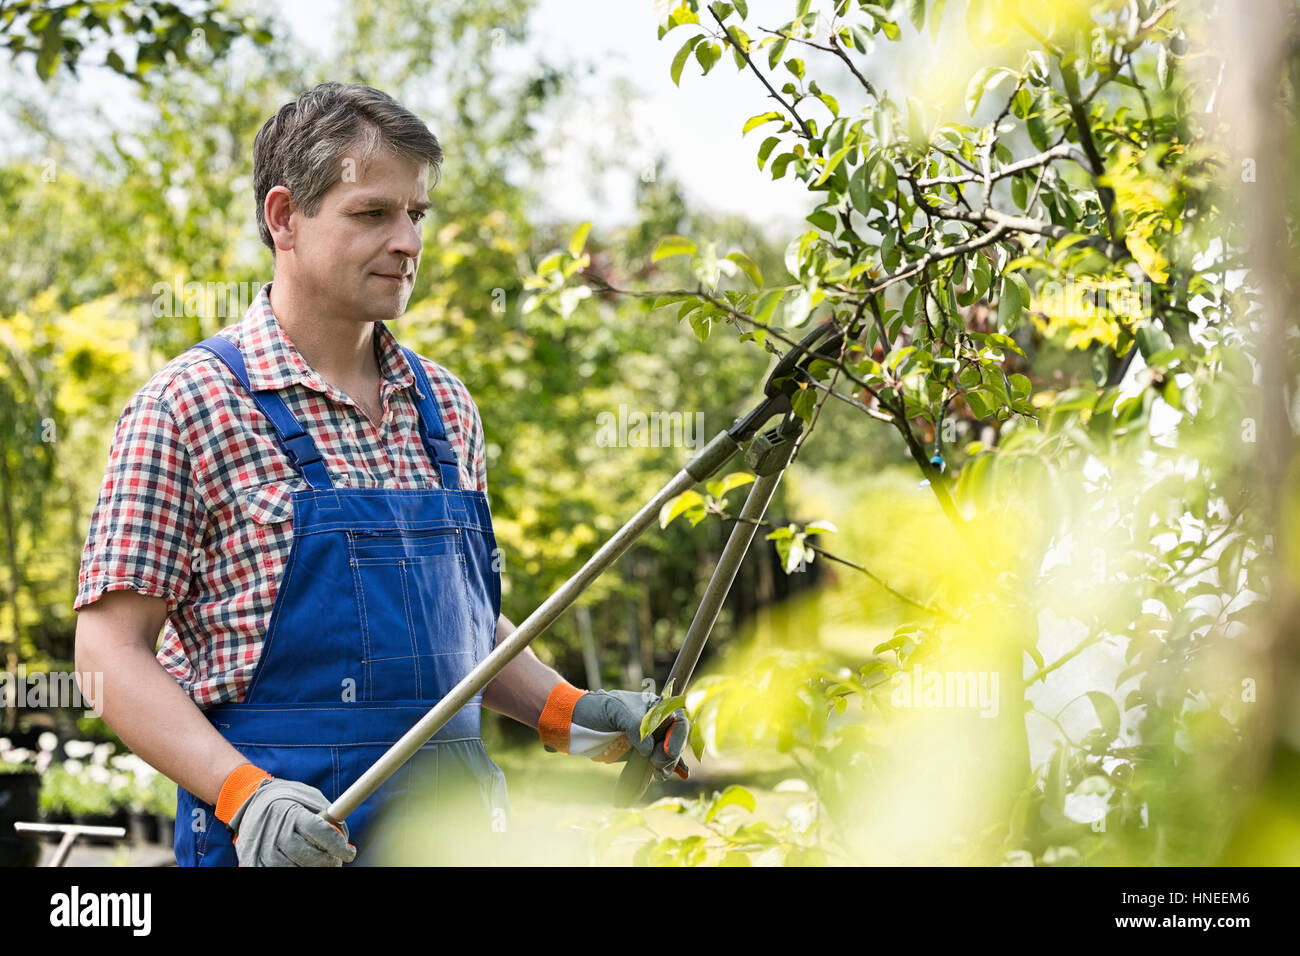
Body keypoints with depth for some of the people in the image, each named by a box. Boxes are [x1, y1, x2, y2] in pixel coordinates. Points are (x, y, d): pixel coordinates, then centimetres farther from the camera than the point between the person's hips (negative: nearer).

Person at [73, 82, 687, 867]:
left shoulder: (444, 404, 10)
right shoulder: (191, 404, -7)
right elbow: (112, 647, -9)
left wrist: (572, 714, 5)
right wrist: (245, 795, -20)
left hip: (458, 819, 5)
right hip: (288, 835, -5)